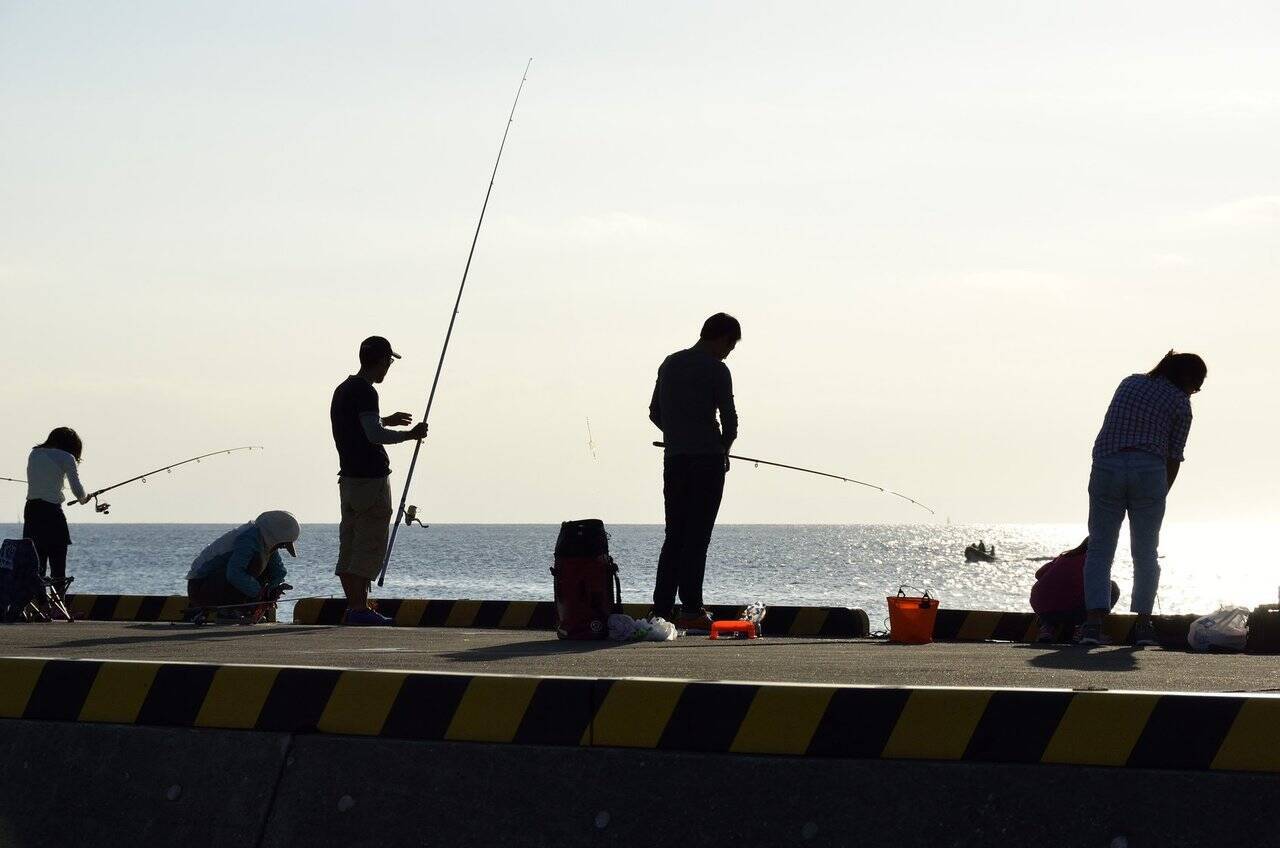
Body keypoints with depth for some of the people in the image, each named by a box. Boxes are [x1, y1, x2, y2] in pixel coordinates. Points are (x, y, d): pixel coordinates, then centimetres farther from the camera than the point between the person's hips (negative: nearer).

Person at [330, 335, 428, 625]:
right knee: (369, 546, -7)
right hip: (371, 479, -9)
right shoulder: (365, 392, -15)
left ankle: (354, 607, 12)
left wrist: (387, 421, 37)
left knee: (350, 545, 9)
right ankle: (360, 609, -8)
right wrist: (409, 435, -12)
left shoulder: (343, 390, 15)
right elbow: (375, 435, -25)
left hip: (348, 478, 9)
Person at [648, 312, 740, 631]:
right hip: (708, 459, -6)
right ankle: (691, 609, -7)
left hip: (674, 459, 6)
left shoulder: (670, 363, 13)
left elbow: (655, 413, 17)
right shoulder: (716, 370, -7)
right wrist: (723, 448, 11)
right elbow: (729, 419, -7)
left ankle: (662, 609, 5)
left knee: (674, 536, 9)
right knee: (697, 536, -4)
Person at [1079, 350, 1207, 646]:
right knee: (1146, 553, 10)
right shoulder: (1180, 402, 5)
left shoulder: (1129, 383, 17)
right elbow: (1174, 457, 3)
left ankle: (1094, 621, -11)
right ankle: (1142, 624, 7)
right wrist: (1162, 494, 14)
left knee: (1099, 550, 4)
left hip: (1106, 468, 2)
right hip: (1149, 473, -2)